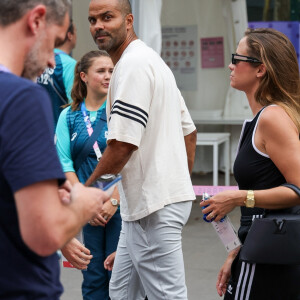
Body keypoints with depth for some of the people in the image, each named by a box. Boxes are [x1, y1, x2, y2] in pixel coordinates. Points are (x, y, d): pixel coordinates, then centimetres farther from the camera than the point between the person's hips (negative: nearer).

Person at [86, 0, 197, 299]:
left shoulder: (132, 65, -15)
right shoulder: (151, 60, 18)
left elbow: (122, 145, -21)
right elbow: (189, 131, 24)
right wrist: (180, 182, 25)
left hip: (155, 207, -11)